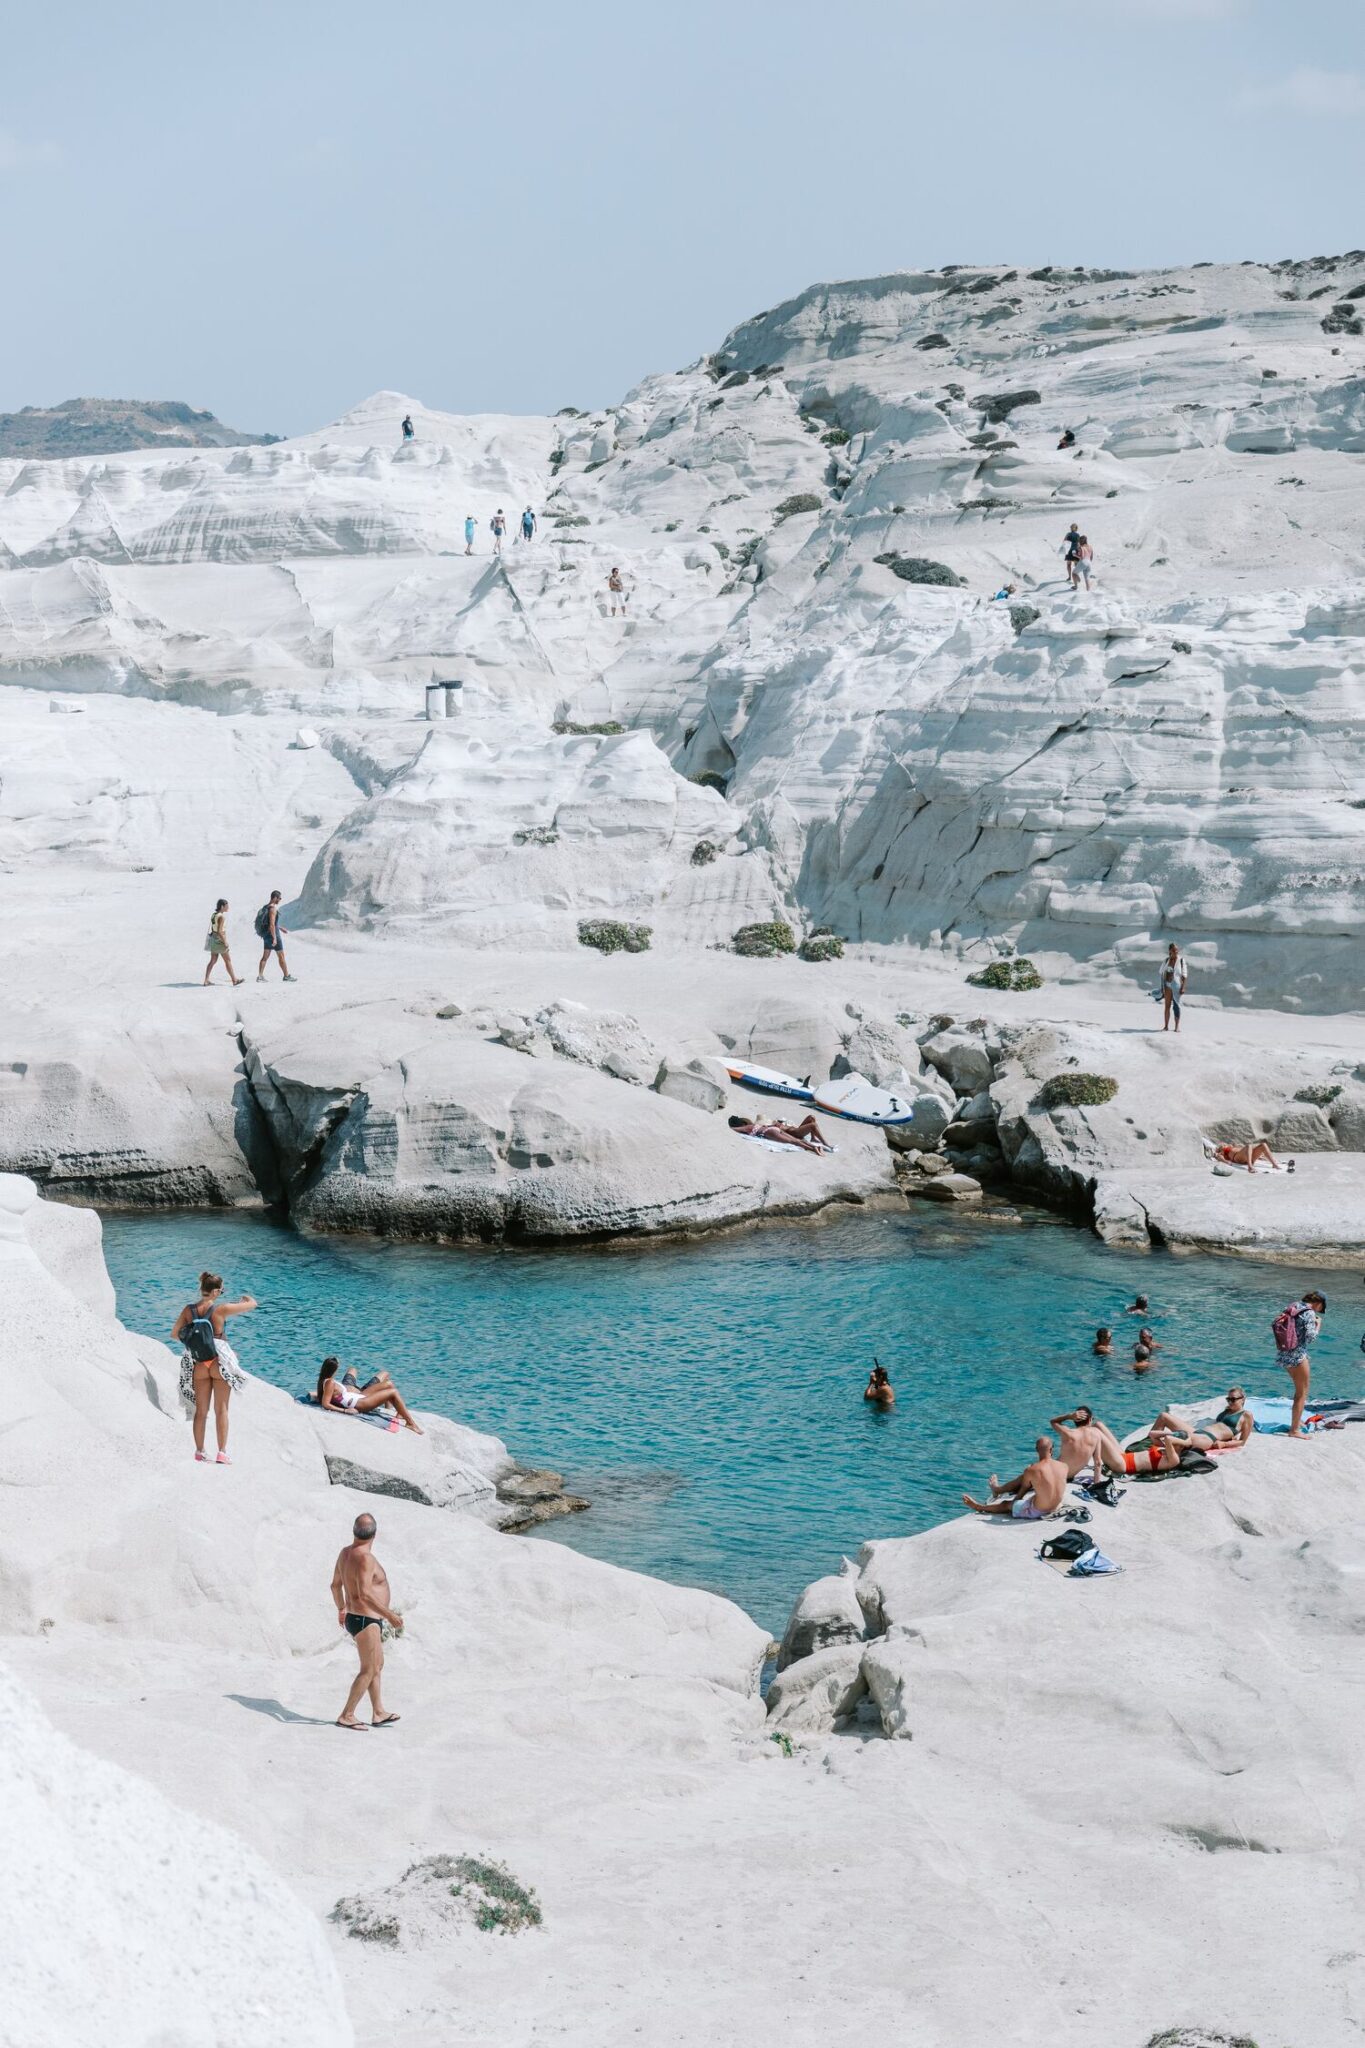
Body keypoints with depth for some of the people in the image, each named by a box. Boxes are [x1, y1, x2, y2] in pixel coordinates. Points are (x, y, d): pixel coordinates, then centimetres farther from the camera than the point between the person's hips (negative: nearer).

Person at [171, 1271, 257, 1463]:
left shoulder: (188, 1310, -2)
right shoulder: (221, 1309, -12)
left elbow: (174, 1335, 5)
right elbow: (252, 1304, -2)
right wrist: (248, 1299, 22)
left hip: (199, 1365, 3)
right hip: (219, 1362, -3)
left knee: (201, 1410, 13)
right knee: (221, 1410, 4)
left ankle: (199, 1452, 17)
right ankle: (222, 1453, 0)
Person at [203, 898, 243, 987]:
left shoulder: (214, 915, 8)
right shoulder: (221, 917, -19)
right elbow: (219, 931, -24)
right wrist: (225, 942, -18)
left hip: (213, 940, 8)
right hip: (220, 941, -8)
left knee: (213, 961, 10)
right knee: (228, 961, 5)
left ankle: (206, 981, 6)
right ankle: (234, 981, 15)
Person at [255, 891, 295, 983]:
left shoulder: (265, 907, 11)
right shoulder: (273, 909, -18)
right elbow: (272, 924, -24)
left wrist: (281, 928, 30)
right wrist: (274, 938, -25)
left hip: (266, 935, 9)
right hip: (273, 934, -9)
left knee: (265, 956, 8)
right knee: (281, 956, 3)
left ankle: (260, 976, 2)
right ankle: (286, 976, 11)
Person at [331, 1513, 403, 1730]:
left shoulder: (346, 1553, 7)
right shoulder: (365, 1558, -22)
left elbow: (335, 1585, 19)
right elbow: (365, 1594, -31)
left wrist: (341, 1609, 35)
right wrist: (390, 1615, -27)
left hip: (354, 1618, 10)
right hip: (365, 1621, -10)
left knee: (378, 1665, 19)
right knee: (368, 1670, -3)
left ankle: (378, 1713, 25)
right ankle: (346, 1716, 0)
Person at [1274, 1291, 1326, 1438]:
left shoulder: (1293, 1307, 8)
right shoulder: (1310, 1313, -15)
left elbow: (1274, 1324, 13)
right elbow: (1310, 1336, -19)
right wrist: (1318, 1324, -1)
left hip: (1283, 1353, 8)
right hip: (1297, 1355, -8)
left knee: (1300, 1389, 26)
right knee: (1302, 1392, 2)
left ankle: (1297, 1420, 37)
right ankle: (1294, 1430, 1)